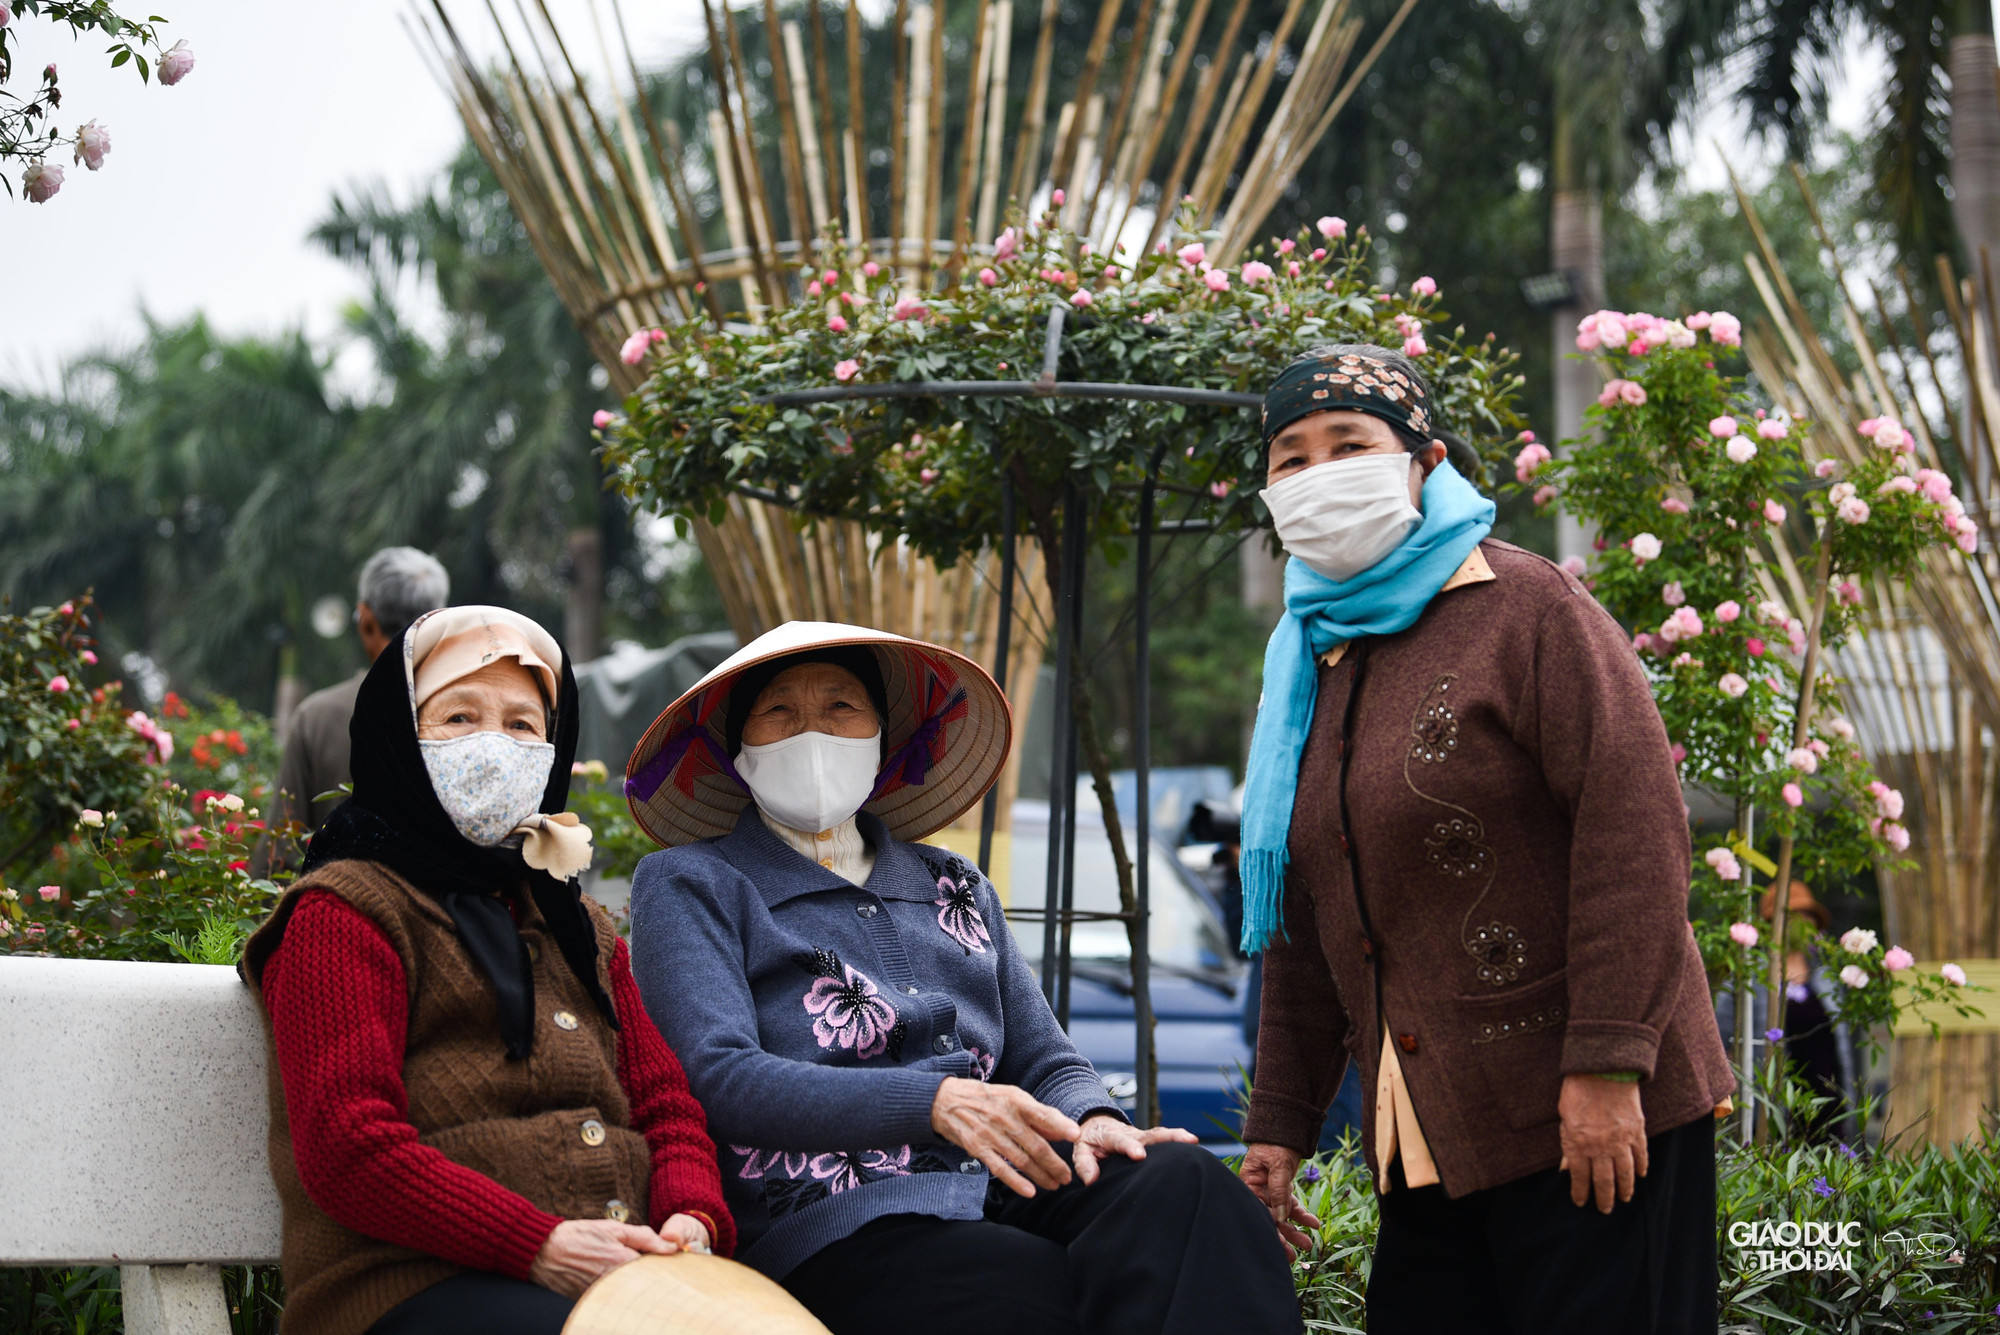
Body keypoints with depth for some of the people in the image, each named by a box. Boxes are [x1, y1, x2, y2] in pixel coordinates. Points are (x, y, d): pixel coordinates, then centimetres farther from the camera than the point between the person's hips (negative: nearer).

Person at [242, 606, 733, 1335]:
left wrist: (694, 1219, -1)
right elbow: (346, 1150, -6)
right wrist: (538, 1245, -17)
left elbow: (666, 1101, 24)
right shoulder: (344, 912, 8)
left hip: (620, 1271, 6)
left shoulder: (581, 928, 32)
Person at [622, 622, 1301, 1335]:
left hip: (1006, 1196, 6)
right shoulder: (688, 885, 11)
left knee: (1185, 1177, -28)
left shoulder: (956, 888, 27)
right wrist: (937, 1103, -22)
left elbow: (1044, 1060, 23)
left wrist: (1091, 1120, -6)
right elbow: (718, 1077, -6)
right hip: (838, 1229, -6)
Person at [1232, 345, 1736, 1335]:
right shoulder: (1311, 667, 17)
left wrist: (1607, 1066, -21)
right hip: (1432, 1138, 7)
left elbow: (1635, 824, -16)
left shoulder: (1524, 608, -7)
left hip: (1591, 1117, -7)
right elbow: (1304, 925, 21)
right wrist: (1278, 1127, 16)